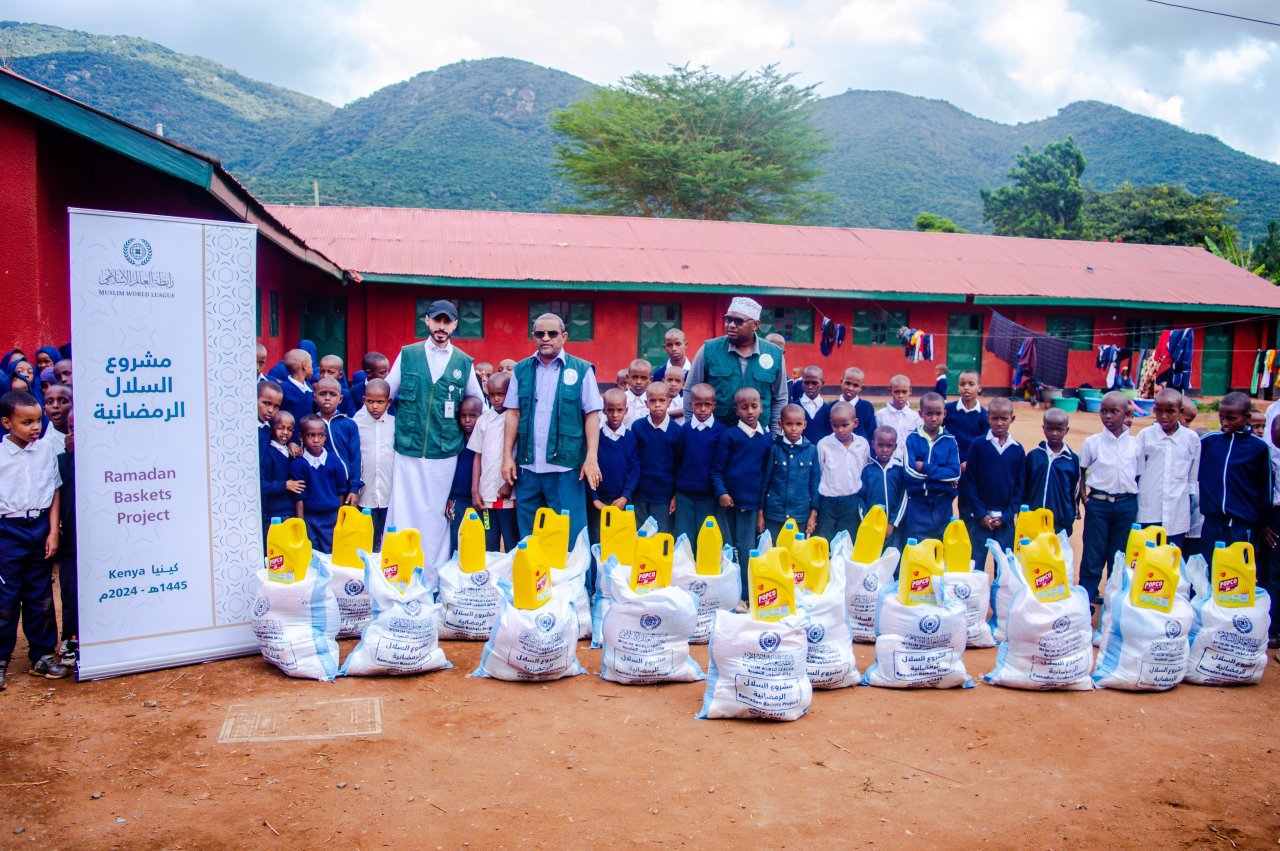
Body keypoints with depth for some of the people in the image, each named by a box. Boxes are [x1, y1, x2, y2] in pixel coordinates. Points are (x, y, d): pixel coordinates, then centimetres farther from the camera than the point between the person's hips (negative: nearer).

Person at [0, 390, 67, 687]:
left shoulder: (46, 451, 1)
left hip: (40, 526, 3)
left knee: (41, 597, 12)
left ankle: (42, 655, 22)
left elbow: (54, 492, 5)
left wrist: (53, 531, 0)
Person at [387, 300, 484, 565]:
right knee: (404, 513, -1)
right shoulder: (407, 355, 4)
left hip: (445, 454, 1)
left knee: (436, 515, 7)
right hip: (408, 451, 0)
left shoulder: (464, 362, 6)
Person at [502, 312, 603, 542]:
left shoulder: (581, 370, 1)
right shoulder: (521, 370, 10)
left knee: (569, 535, 0)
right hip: (527, 465, 3)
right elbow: (513, 414, 10)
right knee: (528, 537, 10)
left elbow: (592, 415, -1)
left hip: (566, 465, -3)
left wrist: (591, 458, -8)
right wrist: (507, 456, 4)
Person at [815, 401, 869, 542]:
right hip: (828, 500, -1)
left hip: (852, 500, 1)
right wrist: (815, 504, 5)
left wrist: (862, 497, 13)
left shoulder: (863, 444, 0)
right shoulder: (824, 444, -6)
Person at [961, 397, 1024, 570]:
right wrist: (980, 514, -9)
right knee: (976, 562, 4)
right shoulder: (978, 445, -2)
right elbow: (969, 482, -4)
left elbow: (1019, 486, 4)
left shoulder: (1018, 450, 3)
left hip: (1006, 519, 2)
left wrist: (1006, 516, -5)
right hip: (980, 516, -2)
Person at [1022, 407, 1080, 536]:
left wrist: (1070, 520, 8)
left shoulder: (1073, 459, -1)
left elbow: (1075, 491, 6)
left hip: (1060, 522, 0)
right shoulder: (1033, 456, 0)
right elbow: (1024, 488, 6)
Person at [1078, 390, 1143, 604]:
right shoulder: (1092, 442, -1)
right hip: (1098, 503, -2)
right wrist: (1083, 496, -3)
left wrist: (1134, 503, 3)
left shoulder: (1134, 444, 3)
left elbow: (1139, 476, 10)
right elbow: (1081, 472, 7)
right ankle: (1085, 600, 10)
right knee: (1093, 556, 2)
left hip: (1126, 505, 2)